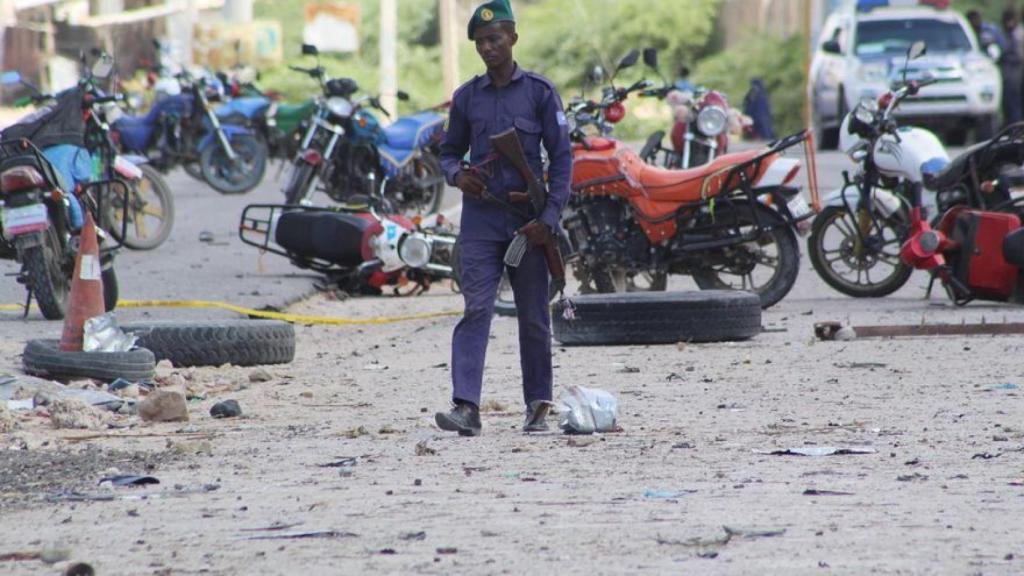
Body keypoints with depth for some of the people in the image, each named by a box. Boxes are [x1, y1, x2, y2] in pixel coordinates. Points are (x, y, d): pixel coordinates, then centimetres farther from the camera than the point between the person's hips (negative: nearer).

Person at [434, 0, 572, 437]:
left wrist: (549, 217, -9)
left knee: (534, 316, 6)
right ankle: (466, 407, -19)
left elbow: (561, 157, 0)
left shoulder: (539, 92, 0)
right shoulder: (467, 97, 8)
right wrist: (456, 174, -6)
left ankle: (538, 407, 15)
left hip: (527, 220, -1)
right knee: (476, 310, -10)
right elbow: (450, 150, 19)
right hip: (480, 218, 1)